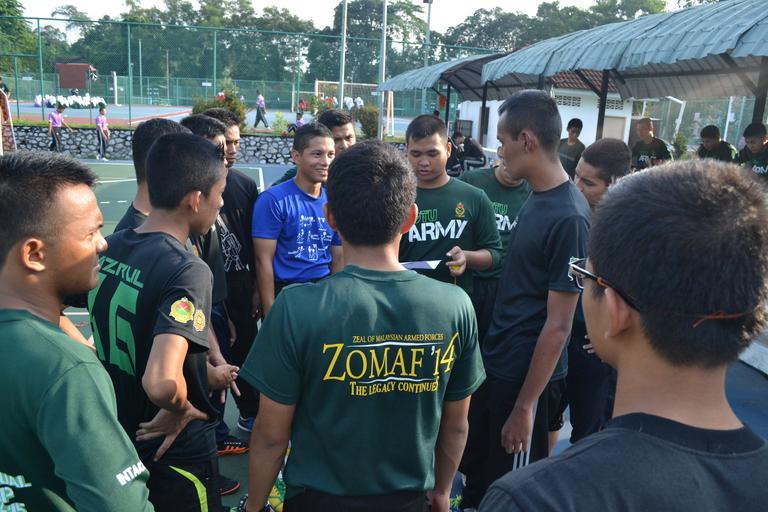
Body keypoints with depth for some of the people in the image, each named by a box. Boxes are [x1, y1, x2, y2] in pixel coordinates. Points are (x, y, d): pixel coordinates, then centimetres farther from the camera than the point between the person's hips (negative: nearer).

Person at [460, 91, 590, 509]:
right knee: (478, 477, 24)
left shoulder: (568, 217, -23)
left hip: (526, 376, -8)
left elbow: (558, 324, -22)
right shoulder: (536, 199, 4)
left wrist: (525, 404, -18)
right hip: (496, 363, 8)